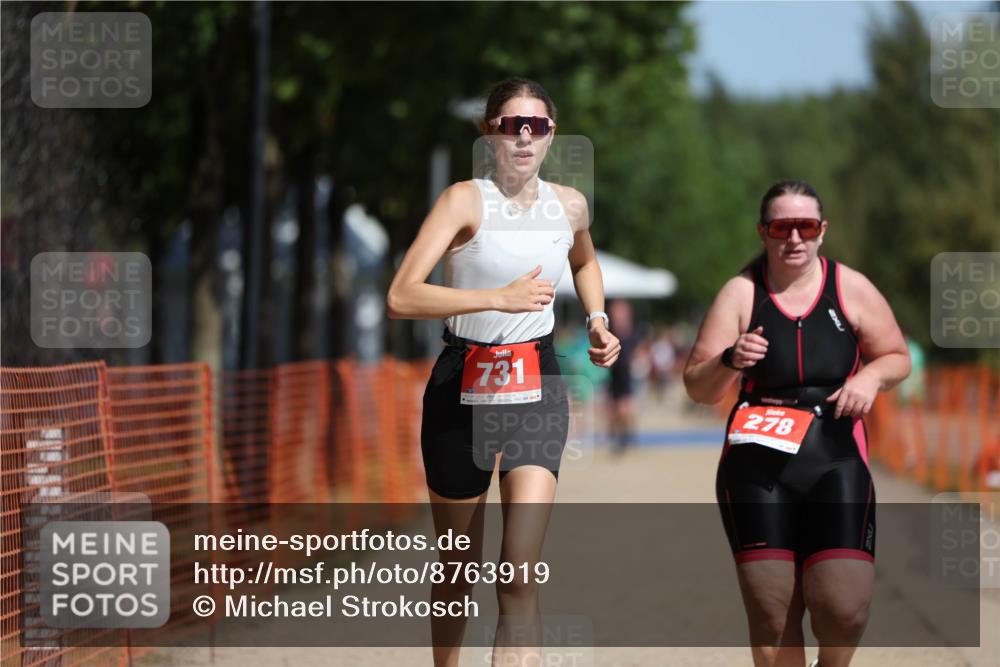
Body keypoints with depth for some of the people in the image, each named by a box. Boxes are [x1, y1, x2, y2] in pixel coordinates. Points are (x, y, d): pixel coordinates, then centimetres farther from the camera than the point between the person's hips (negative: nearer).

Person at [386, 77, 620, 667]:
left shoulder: (570, 206, 3)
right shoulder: (466, 201, -12)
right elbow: (402, 298, -24)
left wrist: (597, 320, 12)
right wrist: (500, 298, -30)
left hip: (537, 386, 2)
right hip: (463, 387, -2)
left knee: (521, 576, -15)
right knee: (459, 569, 12)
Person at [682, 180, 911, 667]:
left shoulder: (851, 289, 2)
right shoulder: (740, 293, 0)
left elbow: (898, 358, 13)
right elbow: (697, 389, 0)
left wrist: (871, 376, -10)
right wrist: (728, 362, -22)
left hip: (835, 463, 0)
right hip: (757, 465, 0)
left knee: (845, 608, -13)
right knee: (770, 612, -3)